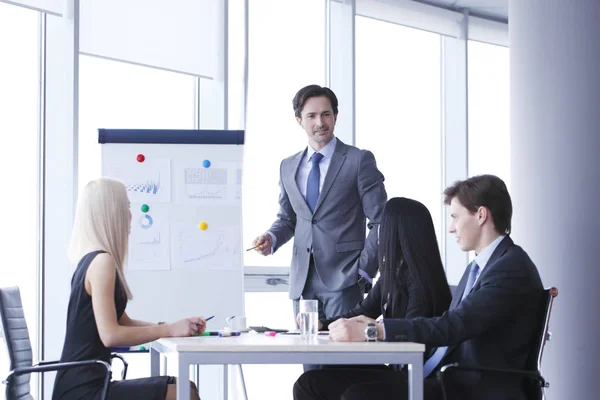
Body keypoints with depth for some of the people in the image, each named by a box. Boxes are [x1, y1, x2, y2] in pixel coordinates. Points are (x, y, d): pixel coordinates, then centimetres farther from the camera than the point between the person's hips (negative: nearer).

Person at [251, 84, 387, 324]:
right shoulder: (288, 167, 14)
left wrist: (364, 270, -9)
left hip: (343, 279, -4)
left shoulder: (359, 160, -1)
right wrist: (271, 238, 2)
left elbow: (380, 221, -3)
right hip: (303, 283, 4)